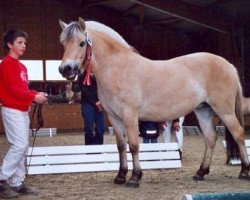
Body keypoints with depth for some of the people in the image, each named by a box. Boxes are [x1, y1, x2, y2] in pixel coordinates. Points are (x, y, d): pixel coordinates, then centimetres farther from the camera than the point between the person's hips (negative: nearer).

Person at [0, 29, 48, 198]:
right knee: (19, 145, -14)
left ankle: (17, 183, 11)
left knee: (23, 147, 8)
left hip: (23, 110, 10)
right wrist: (34, 97, -17)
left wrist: (37, 95, 2)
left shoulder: (21, 66, 18)